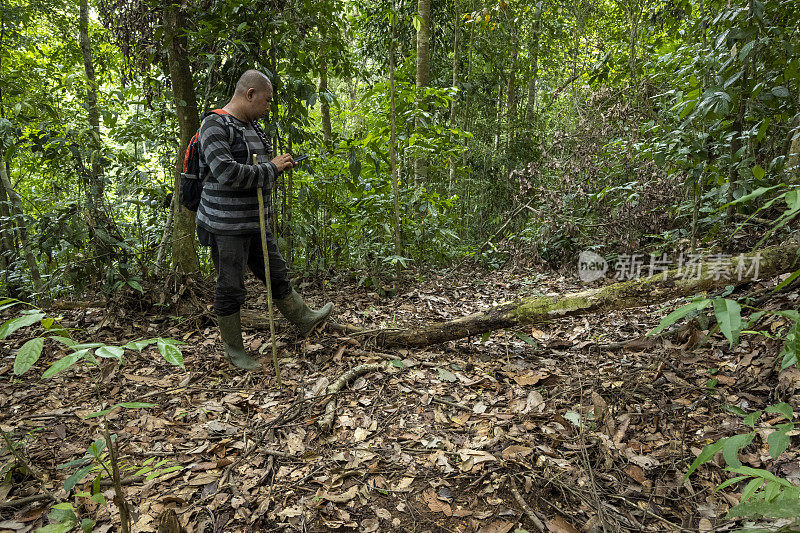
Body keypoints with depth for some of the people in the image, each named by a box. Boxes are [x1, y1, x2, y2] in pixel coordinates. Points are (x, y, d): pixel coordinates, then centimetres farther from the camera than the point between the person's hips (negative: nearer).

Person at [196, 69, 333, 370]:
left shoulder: (252, 126, 13)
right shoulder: (215, 126, -15)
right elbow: (228, 173, -28)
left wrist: (278, 165, 4)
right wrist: (271, 168, -18)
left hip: (255, 222, 9)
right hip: (226, 225, -8)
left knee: (277, 274, 19)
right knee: (230, 288, 4)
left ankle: (304, 321, 35)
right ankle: (234, 350, 19)